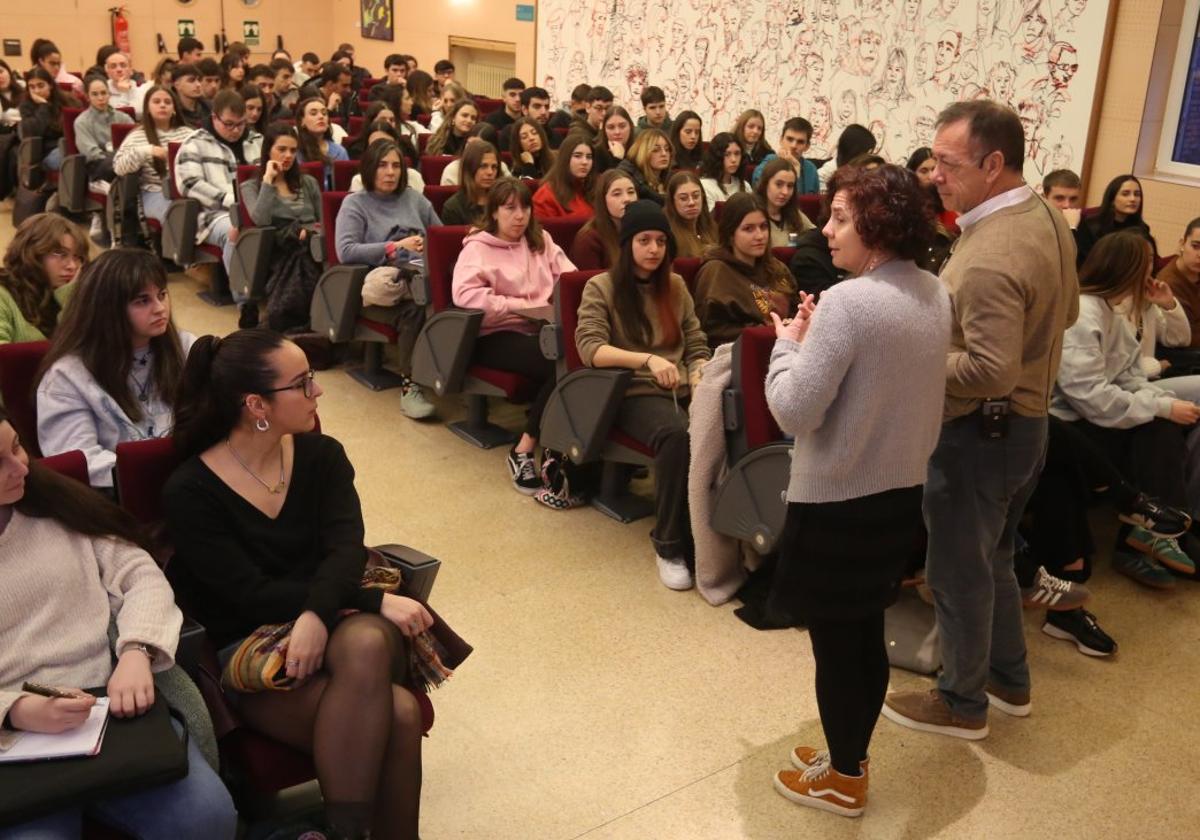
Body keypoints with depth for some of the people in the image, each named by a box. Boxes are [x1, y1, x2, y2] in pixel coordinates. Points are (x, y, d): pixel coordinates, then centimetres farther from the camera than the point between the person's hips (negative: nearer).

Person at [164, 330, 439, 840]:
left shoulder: (321, 456, 5)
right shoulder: (190, 492, -8)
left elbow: (346, 551, -9)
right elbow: (253, 596, -15)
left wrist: (317, 616, -30)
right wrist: (375, 600, -20)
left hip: (336, 622, 4)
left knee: (365, 644, -35)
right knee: (397, 712, -30)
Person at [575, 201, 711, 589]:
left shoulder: (676, 285, 19)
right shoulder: (601, 287, 4)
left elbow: (697, 346, 16)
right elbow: (590, 348, -9)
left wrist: (700, 379, -7)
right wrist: (648, 359, -21)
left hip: (683, 392, 4)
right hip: (634, 394, -4)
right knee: (676, 434, -38)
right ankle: (669, 543, -23)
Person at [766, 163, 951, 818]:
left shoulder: (847, 302, -23)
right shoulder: (935, 296, 3)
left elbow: (793, 411, -21)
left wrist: (789, 344, -5)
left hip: (837, 502, -8)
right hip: (899, 492, 8)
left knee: (834, 643, 9)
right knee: (866, 636, 20)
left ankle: (841, 779, 25)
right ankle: (850, 756, 36)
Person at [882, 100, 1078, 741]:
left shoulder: (989, 257, -29)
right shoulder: (1047, 218, 2)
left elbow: (990, 372, -31)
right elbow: (1066, 312, 16)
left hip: (979, 431, -10)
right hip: (1028, 421, 10)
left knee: (958, 570, 8)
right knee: (992, 558, 24)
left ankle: (962, 704, 26)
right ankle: (1009, 681, 40)